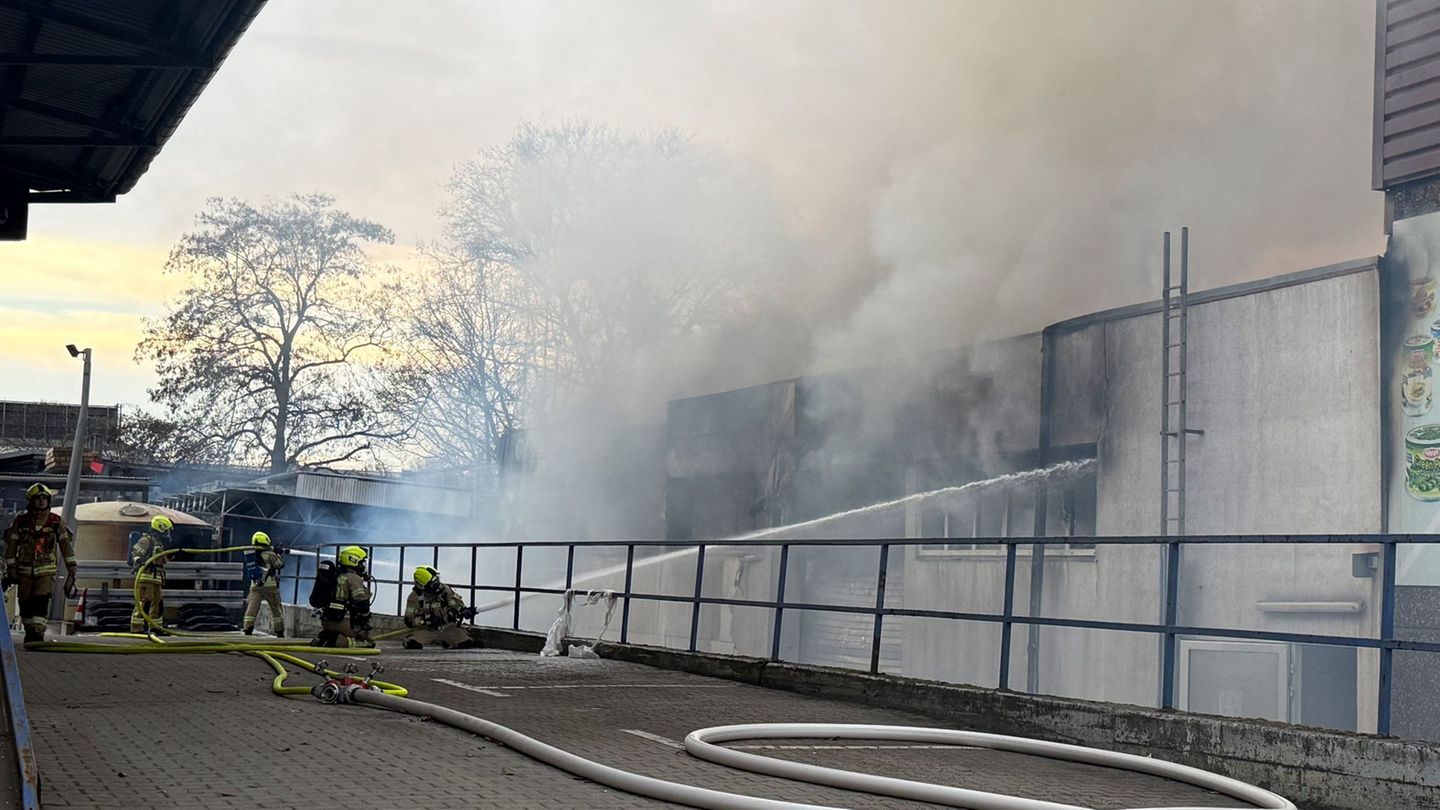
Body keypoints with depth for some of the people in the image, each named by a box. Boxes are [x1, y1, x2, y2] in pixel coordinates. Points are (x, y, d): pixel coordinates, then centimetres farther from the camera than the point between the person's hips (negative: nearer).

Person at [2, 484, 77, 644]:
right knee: (25, 605, 5)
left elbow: (66, 544, 5)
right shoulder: (20, 521, 1)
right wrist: (10, 570, 2)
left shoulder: (56, 522, 1)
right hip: (24, 570, 1)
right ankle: (29, 632, 22)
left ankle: (37, 633, -20)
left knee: (41, 601, -18)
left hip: (46, 570, -1)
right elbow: (10, 546, 5)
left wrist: (71, 568, 1)